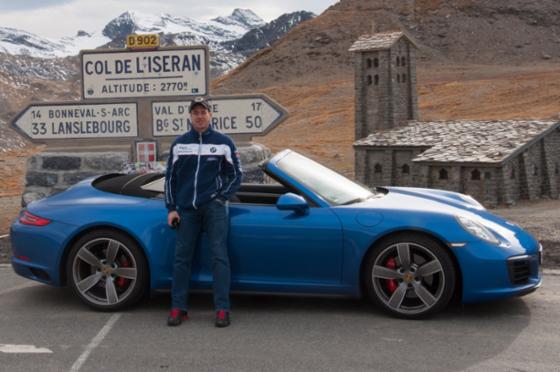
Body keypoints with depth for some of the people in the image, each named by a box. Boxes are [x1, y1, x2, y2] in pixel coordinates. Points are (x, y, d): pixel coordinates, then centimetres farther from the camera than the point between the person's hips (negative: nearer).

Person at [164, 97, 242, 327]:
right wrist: (171, 208, 6)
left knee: (219, 256, -6)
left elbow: (235, 176, 9)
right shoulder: (179, 144, 11)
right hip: (186, 209, 3)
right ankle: (178, 308, 10)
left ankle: (222, 309, -4)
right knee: (181, 258, 3)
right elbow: (170, 177, 14)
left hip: (214, 207, -2)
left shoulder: (224, 143, 5)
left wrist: (221, 197, -4)